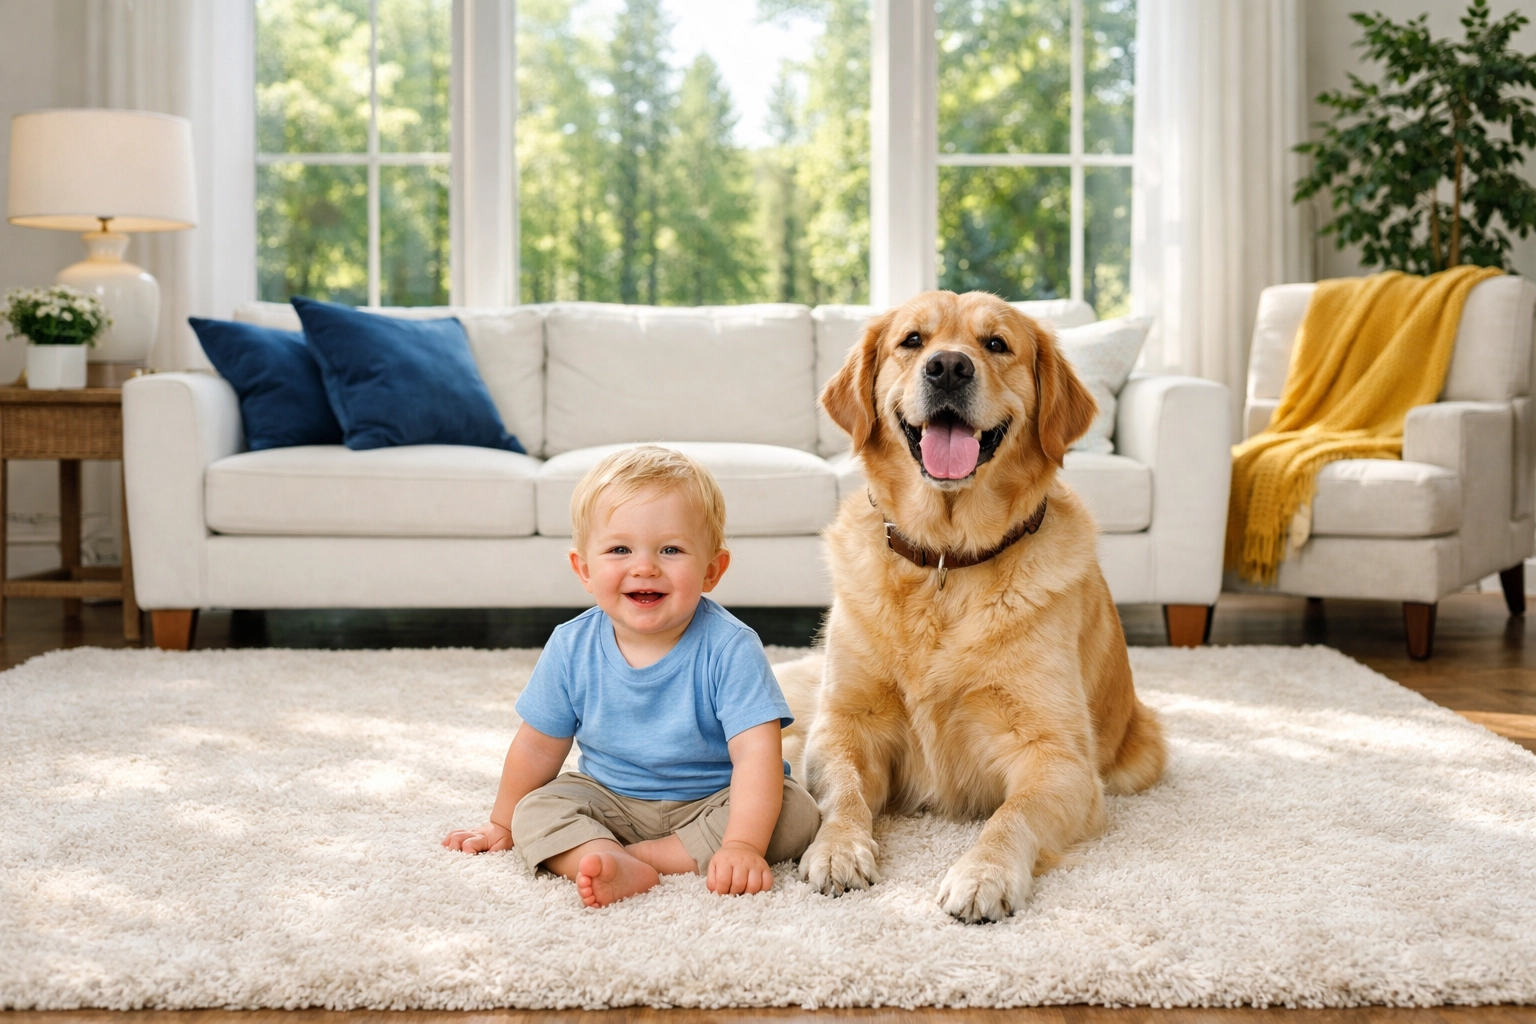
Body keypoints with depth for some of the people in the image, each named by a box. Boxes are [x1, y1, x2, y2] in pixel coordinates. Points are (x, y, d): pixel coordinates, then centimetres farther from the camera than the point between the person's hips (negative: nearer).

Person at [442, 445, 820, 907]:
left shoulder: (728, 648, -22)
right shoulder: (572, 648, -11)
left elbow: (756, 752, -30)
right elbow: (539, 747, 3)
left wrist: (742, 846, -42)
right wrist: (503, 824, 14)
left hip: (711, 802, -2)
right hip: (612, 804, 3)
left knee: (796, 812, -26)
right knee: (535, 810, -18)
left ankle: (638, 856, -27)